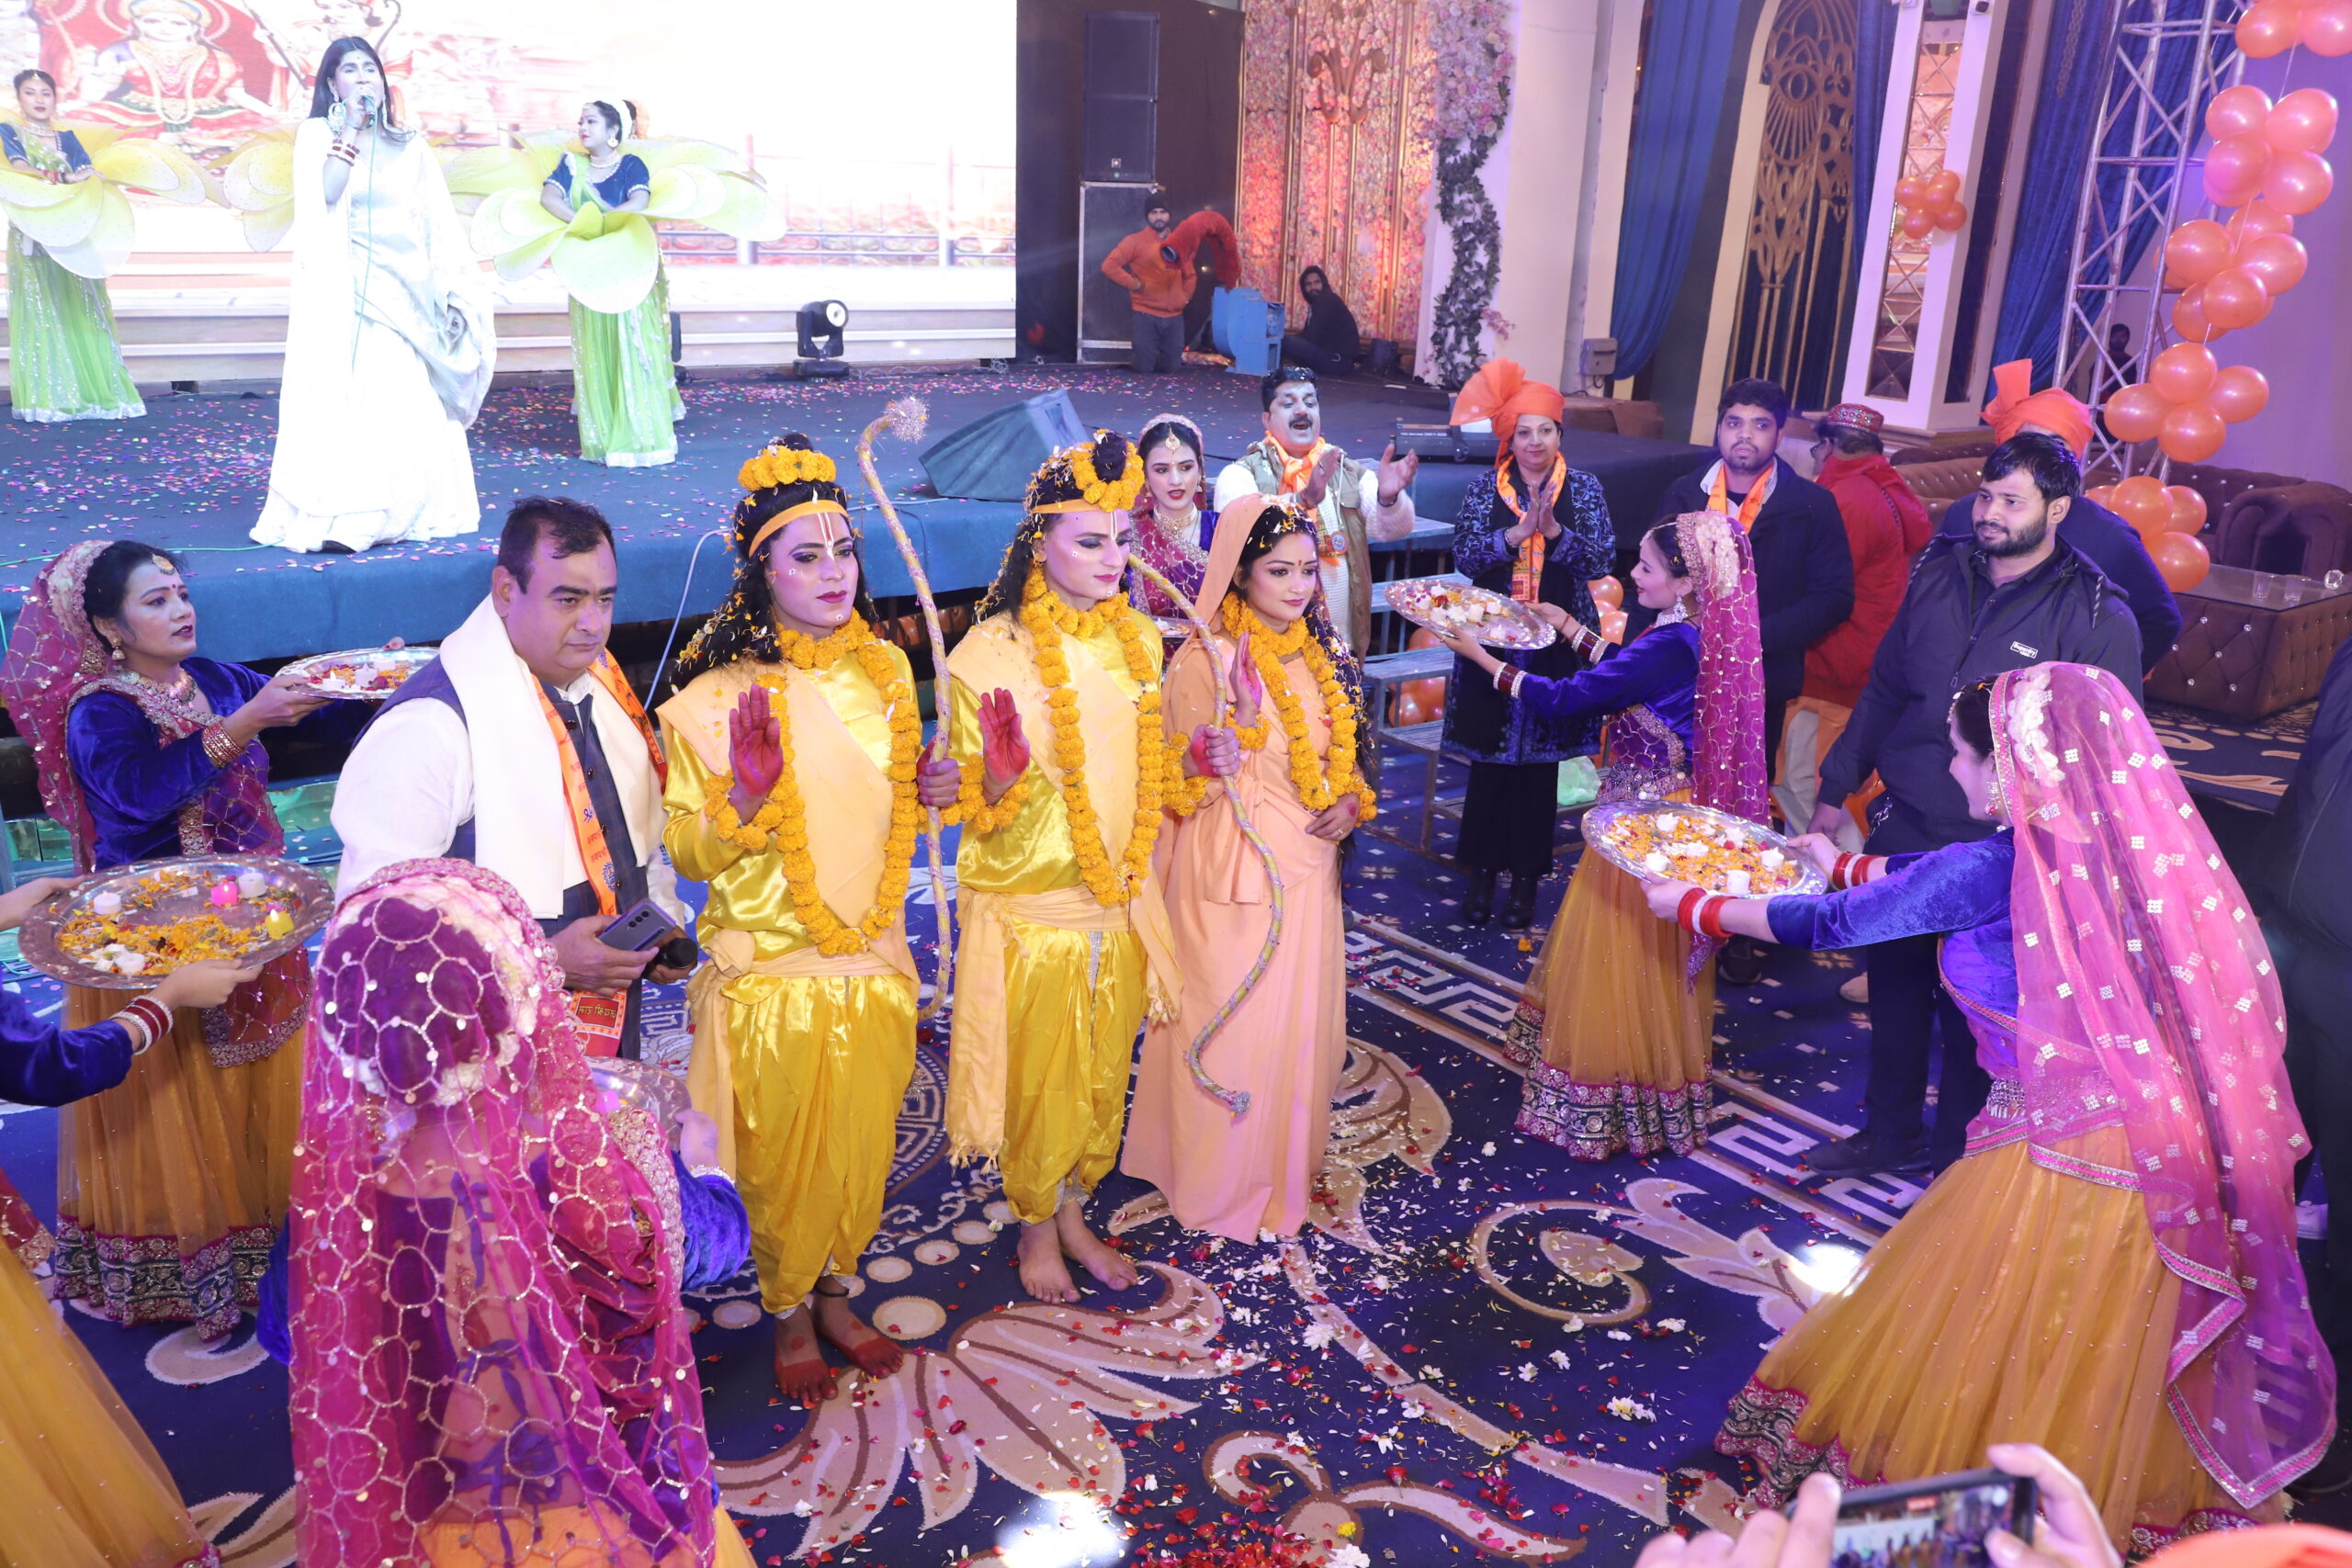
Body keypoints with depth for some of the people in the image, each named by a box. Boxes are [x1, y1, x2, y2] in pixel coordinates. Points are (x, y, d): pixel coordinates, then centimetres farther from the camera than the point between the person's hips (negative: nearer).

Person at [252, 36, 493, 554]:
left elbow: (439, 225, 10)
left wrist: (453, 292, 2)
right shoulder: (317, 134, 6)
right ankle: (337, 518, -14)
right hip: (344, 295, -3)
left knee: (410, 407, 0)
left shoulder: (410, 147, 14)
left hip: (404, 297, 3)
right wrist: (350, 129, -12)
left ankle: (404, 512, 8)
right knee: (343, 402, -11)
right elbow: (326, 193, -14)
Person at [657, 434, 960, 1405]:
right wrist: (742, 800, -29)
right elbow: (684, 849, -10)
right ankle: (788, 1317, 35)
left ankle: (835, 1296, 40)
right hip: (773, 978, -4)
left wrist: (935, 787, -4)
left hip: (875, 968, 4)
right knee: (784, 1160, 10)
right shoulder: (716, 695, -13)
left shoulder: (885, 670, 3)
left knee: (863, 1148, 16)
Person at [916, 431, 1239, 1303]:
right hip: (1028, 912, -5)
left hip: (1119, 906, 5)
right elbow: (977, 807, -12)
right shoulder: (988, 655, -16)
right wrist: (1001, 776, -34)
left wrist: (1195, 763, -7)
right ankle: (1035, 1229, 36)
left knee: (1104, 1079, 19)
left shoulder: (1139, 639, 0)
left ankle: (1073, 1215, 42)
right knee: (1039, 1084, 11)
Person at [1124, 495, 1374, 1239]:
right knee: (1232, 1025, 2)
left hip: (1308, 868, 6)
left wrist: (1350, 803, -3)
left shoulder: (1317, 654, 6)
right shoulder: (1204, 662, -13)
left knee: (1303, 1019, 14)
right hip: (1237, 871, -6)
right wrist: (1243, 714, -28)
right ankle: (1224, 1182, 21)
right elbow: (1196, 785, -14)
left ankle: (1289, 1165, 34)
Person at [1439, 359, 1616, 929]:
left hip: (1557, 645, 0)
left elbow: (1603, 558, -6)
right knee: (1490, 760, 3)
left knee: (1539, 761, 5)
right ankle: (1481, 873, 16)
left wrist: (1554, 530, -20)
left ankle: (1526, 877, 17)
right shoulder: (1485, 489, 4)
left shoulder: (1583, 488, 3)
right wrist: (1517, 532, -20)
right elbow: (1465, 555, -7)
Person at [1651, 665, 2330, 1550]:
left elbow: (1836, 923, -8)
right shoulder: (2118, 847, 3)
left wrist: (1694, 906, 6)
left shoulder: (2001, 867, -19)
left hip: (2062, 1165, -8)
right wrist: (1844, 863, 34)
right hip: (2169, 1149, 8)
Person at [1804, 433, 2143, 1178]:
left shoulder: (2100, 620, -11)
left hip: (1996, 852, -4)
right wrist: (1835, 790, 12)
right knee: (1893, 983, 16)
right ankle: (1892, 1132, 36)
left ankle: (1957, 1153, 29)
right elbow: (1883, 692, 12)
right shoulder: (1938, 575, 4)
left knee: (1970, 1008, 8)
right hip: (1901, 828, 5)